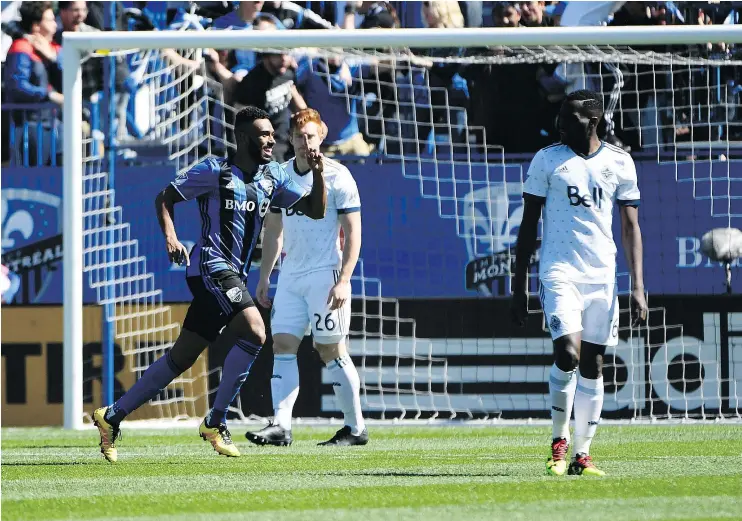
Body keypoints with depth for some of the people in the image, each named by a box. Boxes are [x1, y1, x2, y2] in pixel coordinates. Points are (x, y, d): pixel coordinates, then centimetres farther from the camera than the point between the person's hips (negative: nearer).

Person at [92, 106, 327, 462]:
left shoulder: (272, 177, 13)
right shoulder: (215, 171, -5)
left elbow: (315, 210, 13)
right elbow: (165, 198, 1)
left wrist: (317, 174, -4)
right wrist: (170, 237, -16)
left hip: (233, 274, 8)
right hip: (211, 268, -8)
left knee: (181, 358, 10)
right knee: (254, 332, -25)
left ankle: (112, 417, 18)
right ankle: (215, 422, -16)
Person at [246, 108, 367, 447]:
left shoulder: (337, 177, -7)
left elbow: (353, 232, -9)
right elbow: (274, 230, 20)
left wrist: (343, 281, -17)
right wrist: (264, 277, 16)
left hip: (325, 275, -6)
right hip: (291, 276, 6)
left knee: (330, 349, -3)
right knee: (283, 345, -5)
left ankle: (356, 428, 7)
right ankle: (280, 426, -10)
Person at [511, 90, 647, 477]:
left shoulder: (619, 163, 6)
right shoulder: (547, 160, 1)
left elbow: (631, 227, 8)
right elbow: (528, 225, 5)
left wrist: (637, 285, 0)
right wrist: (519, 285, 1)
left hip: (602, 275, 3)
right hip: (559, 271, -3)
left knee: (592, 364, 4)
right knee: (568, 353, -19)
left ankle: (582, 455, 10)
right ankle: (559, 440, 1)